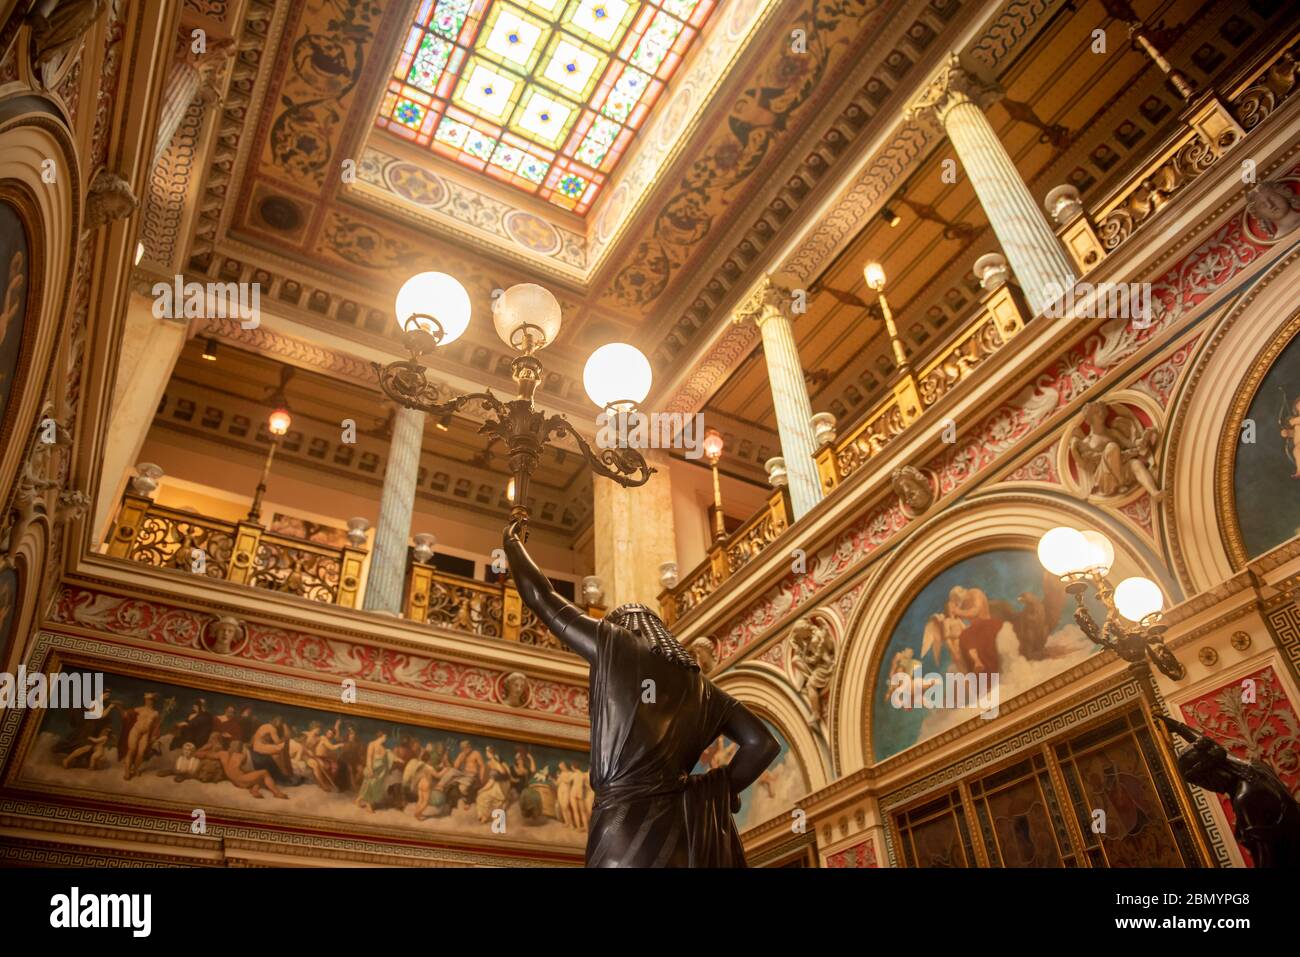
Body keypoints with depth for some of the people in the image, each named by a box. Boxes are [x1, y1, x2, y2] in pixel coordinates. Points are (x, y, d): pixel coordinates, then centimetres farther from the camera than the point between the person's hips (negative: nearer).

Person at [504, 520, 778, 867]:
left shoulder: (614, 646, 8)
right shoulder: (699, 686, 18)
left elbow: (542, 598, 16)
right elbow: (762, 744, 13)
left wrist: (511, 543, 31)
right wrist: (724, 788, 22)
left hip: (626, 823, -4)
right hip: (682, 831, 5)